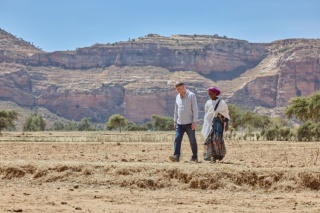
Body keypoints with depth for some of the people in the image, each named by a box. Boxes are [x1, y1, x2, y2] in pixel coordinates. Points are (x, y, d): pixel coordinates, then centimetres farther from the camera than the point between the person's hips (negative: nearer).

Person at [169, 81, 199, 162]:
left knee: (192, 141, 3)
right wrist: (175, 121, 16)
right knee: (177, 139, -9)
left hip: (189, 123, -5)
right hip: (179, 123, 5)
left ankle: (194, 157, 15)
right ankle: (176, 156, -16)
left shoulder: (191, 95, -6)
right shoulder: (177, 97, 12)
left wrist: (194, 122, -14)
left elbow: (195, 109, -9)